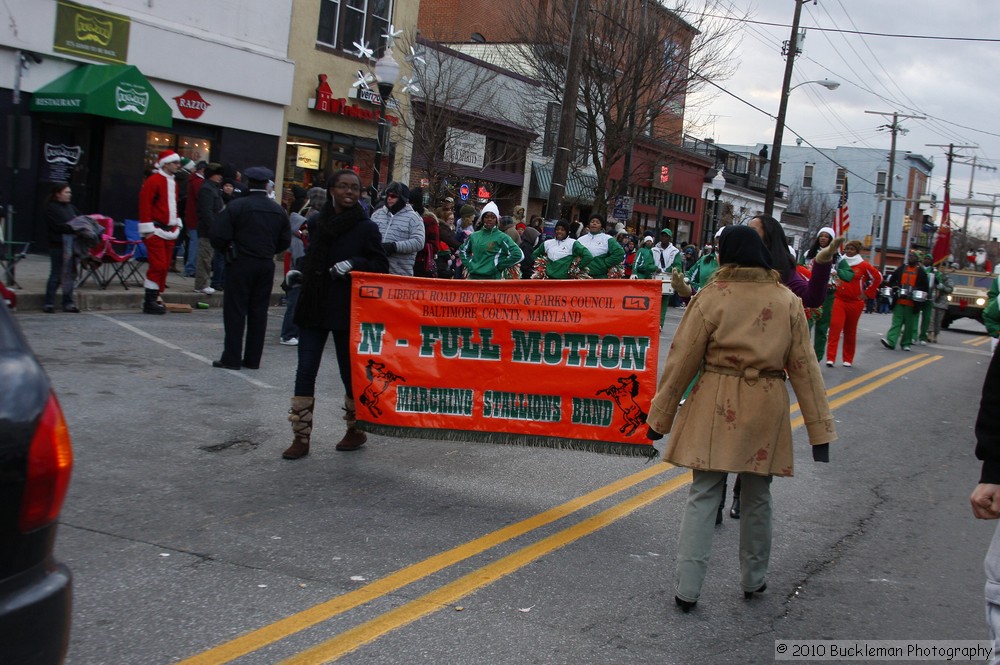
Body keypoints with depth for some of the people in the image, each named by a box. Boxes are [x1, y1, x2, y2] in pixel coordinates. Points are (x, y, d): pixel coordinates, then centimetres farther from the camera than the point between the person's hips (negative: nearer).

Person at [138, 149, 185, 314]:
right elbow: (145, 205, -15)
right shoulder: (153, 180, -10)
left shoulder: (173, 182, 17)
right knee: (158, 265, -11)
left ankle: (155, 297, 16)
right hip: (156, 230, -9)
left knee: (165, 266, 9)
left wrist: (177, 224, 18)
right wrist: (148, 229, -19)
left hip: (169, 231, 9)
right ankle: (150, 302, -7)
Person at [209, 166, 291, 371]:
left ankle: (232, 358, 1)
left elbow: (219, 236, -13)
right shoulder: (278, 210, 5)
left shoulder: (236, 206, -10)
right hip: (266, 266, 4)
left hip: (240, 264, -4)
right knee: (259, 312, 8)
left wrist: (228, 250, 7)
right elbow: (285, 241, 8)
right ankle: (253, 359, 12)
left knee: (235, 310, 1)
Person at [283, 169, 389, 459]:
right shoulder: (316, 223, 8)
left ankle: (356, 430, 27)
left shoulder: (367, 227, -4)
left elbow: (382, 265, -4)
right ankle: (301, 437, 8)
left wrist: (354, 263, -18)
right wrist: (297, 275, 8)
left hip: (347, 311, -3)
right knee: (305, 372, 0)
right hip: (313, 307, 4)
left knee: (350, 372, 7)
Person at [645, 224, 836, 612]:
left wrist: (660, 415, 3)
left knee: (703, 495, 4)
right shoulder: (788, 302, 1)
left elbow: (682, 361, -5)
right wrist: (819, 429, 6)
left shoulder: (711, 297, -7)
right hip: (766, 409, 3)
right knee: (757, 496, 18)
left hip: (716, 406, -2)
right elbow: (804, 367, 2)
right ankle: (753, 580, 32)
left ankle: (687, 589, 2)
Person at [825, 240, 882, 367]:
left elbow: (878, 278, 5)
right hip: (839, 300, 1)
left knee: (850, 331, 8)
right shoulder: (840, 262, 4)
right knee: (835, 327, -12)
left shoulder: (863, 265, -2)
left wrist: (867, 293, 4)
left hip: (855, 302, -1)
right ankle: (830, 358, -14)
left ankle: (848, 359, 18)